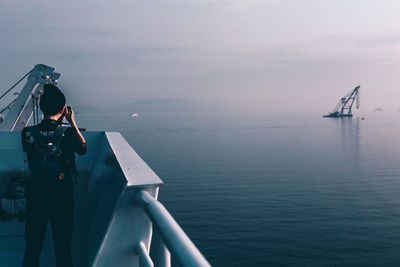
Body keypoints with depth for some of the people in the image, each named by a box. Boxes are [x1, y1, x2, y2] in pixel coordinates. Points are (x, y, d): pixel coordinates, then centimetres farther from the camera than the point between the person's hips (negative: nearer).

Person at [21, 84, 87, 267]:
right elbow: (83, 149, 1)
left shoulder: (27, 134, -11)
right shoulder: (67, 133, -18)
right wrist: (72, 122, 1)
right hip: (62, 197, -2)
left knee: (32, 246, 17)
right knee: (63, 246, 15)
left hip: (35, 197, 2)